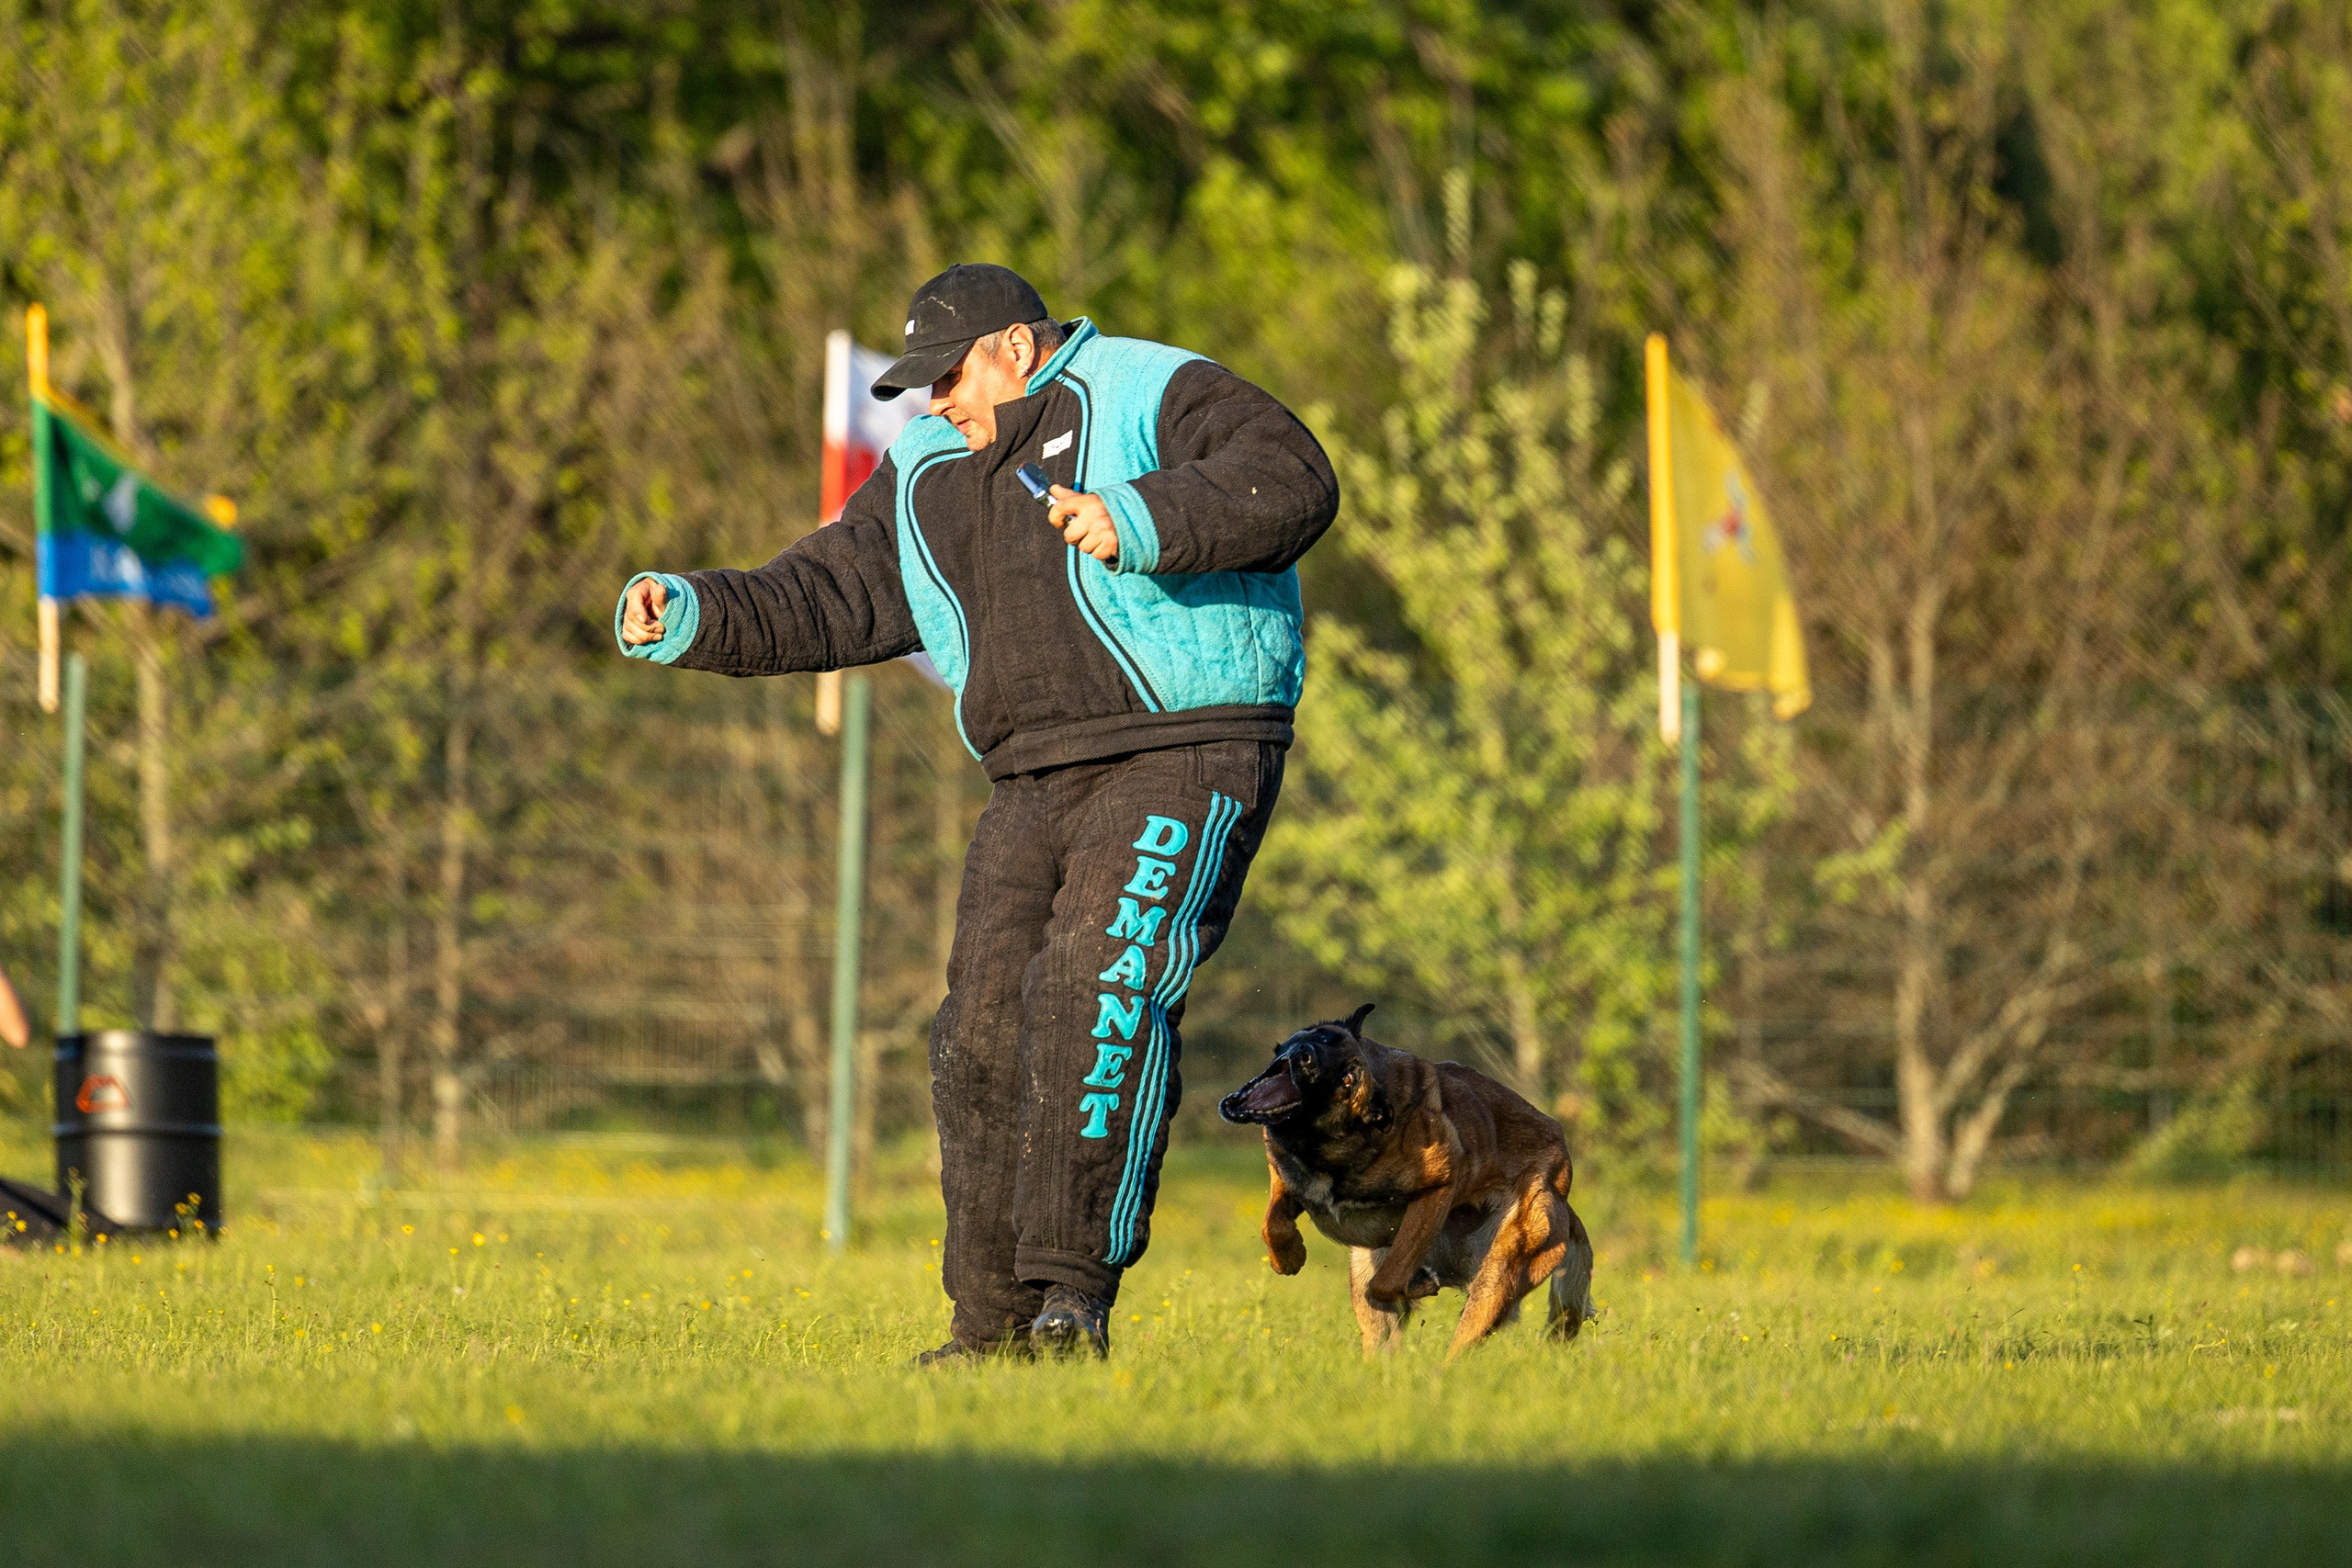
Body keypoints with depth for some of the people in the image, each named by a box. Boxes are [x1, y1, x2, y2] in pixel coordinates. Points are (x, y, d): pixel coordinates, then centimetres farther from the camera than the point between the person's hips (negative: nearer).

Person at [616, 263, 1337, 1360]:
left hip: (1182, 762, -7)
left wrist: (1144, 520, -29)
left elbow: (1291, 482, -16)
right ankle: (993, 1322, 5)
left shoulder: (1156, 398, -3)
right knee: (987, 1035, -2)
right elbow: (827, 598, 15)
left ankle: (1075, 1291, -25)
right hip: (1037, 791, 7)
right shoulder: (931, 478, 18)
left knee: (1098, 989, -25)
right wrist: (694, 619, -1)